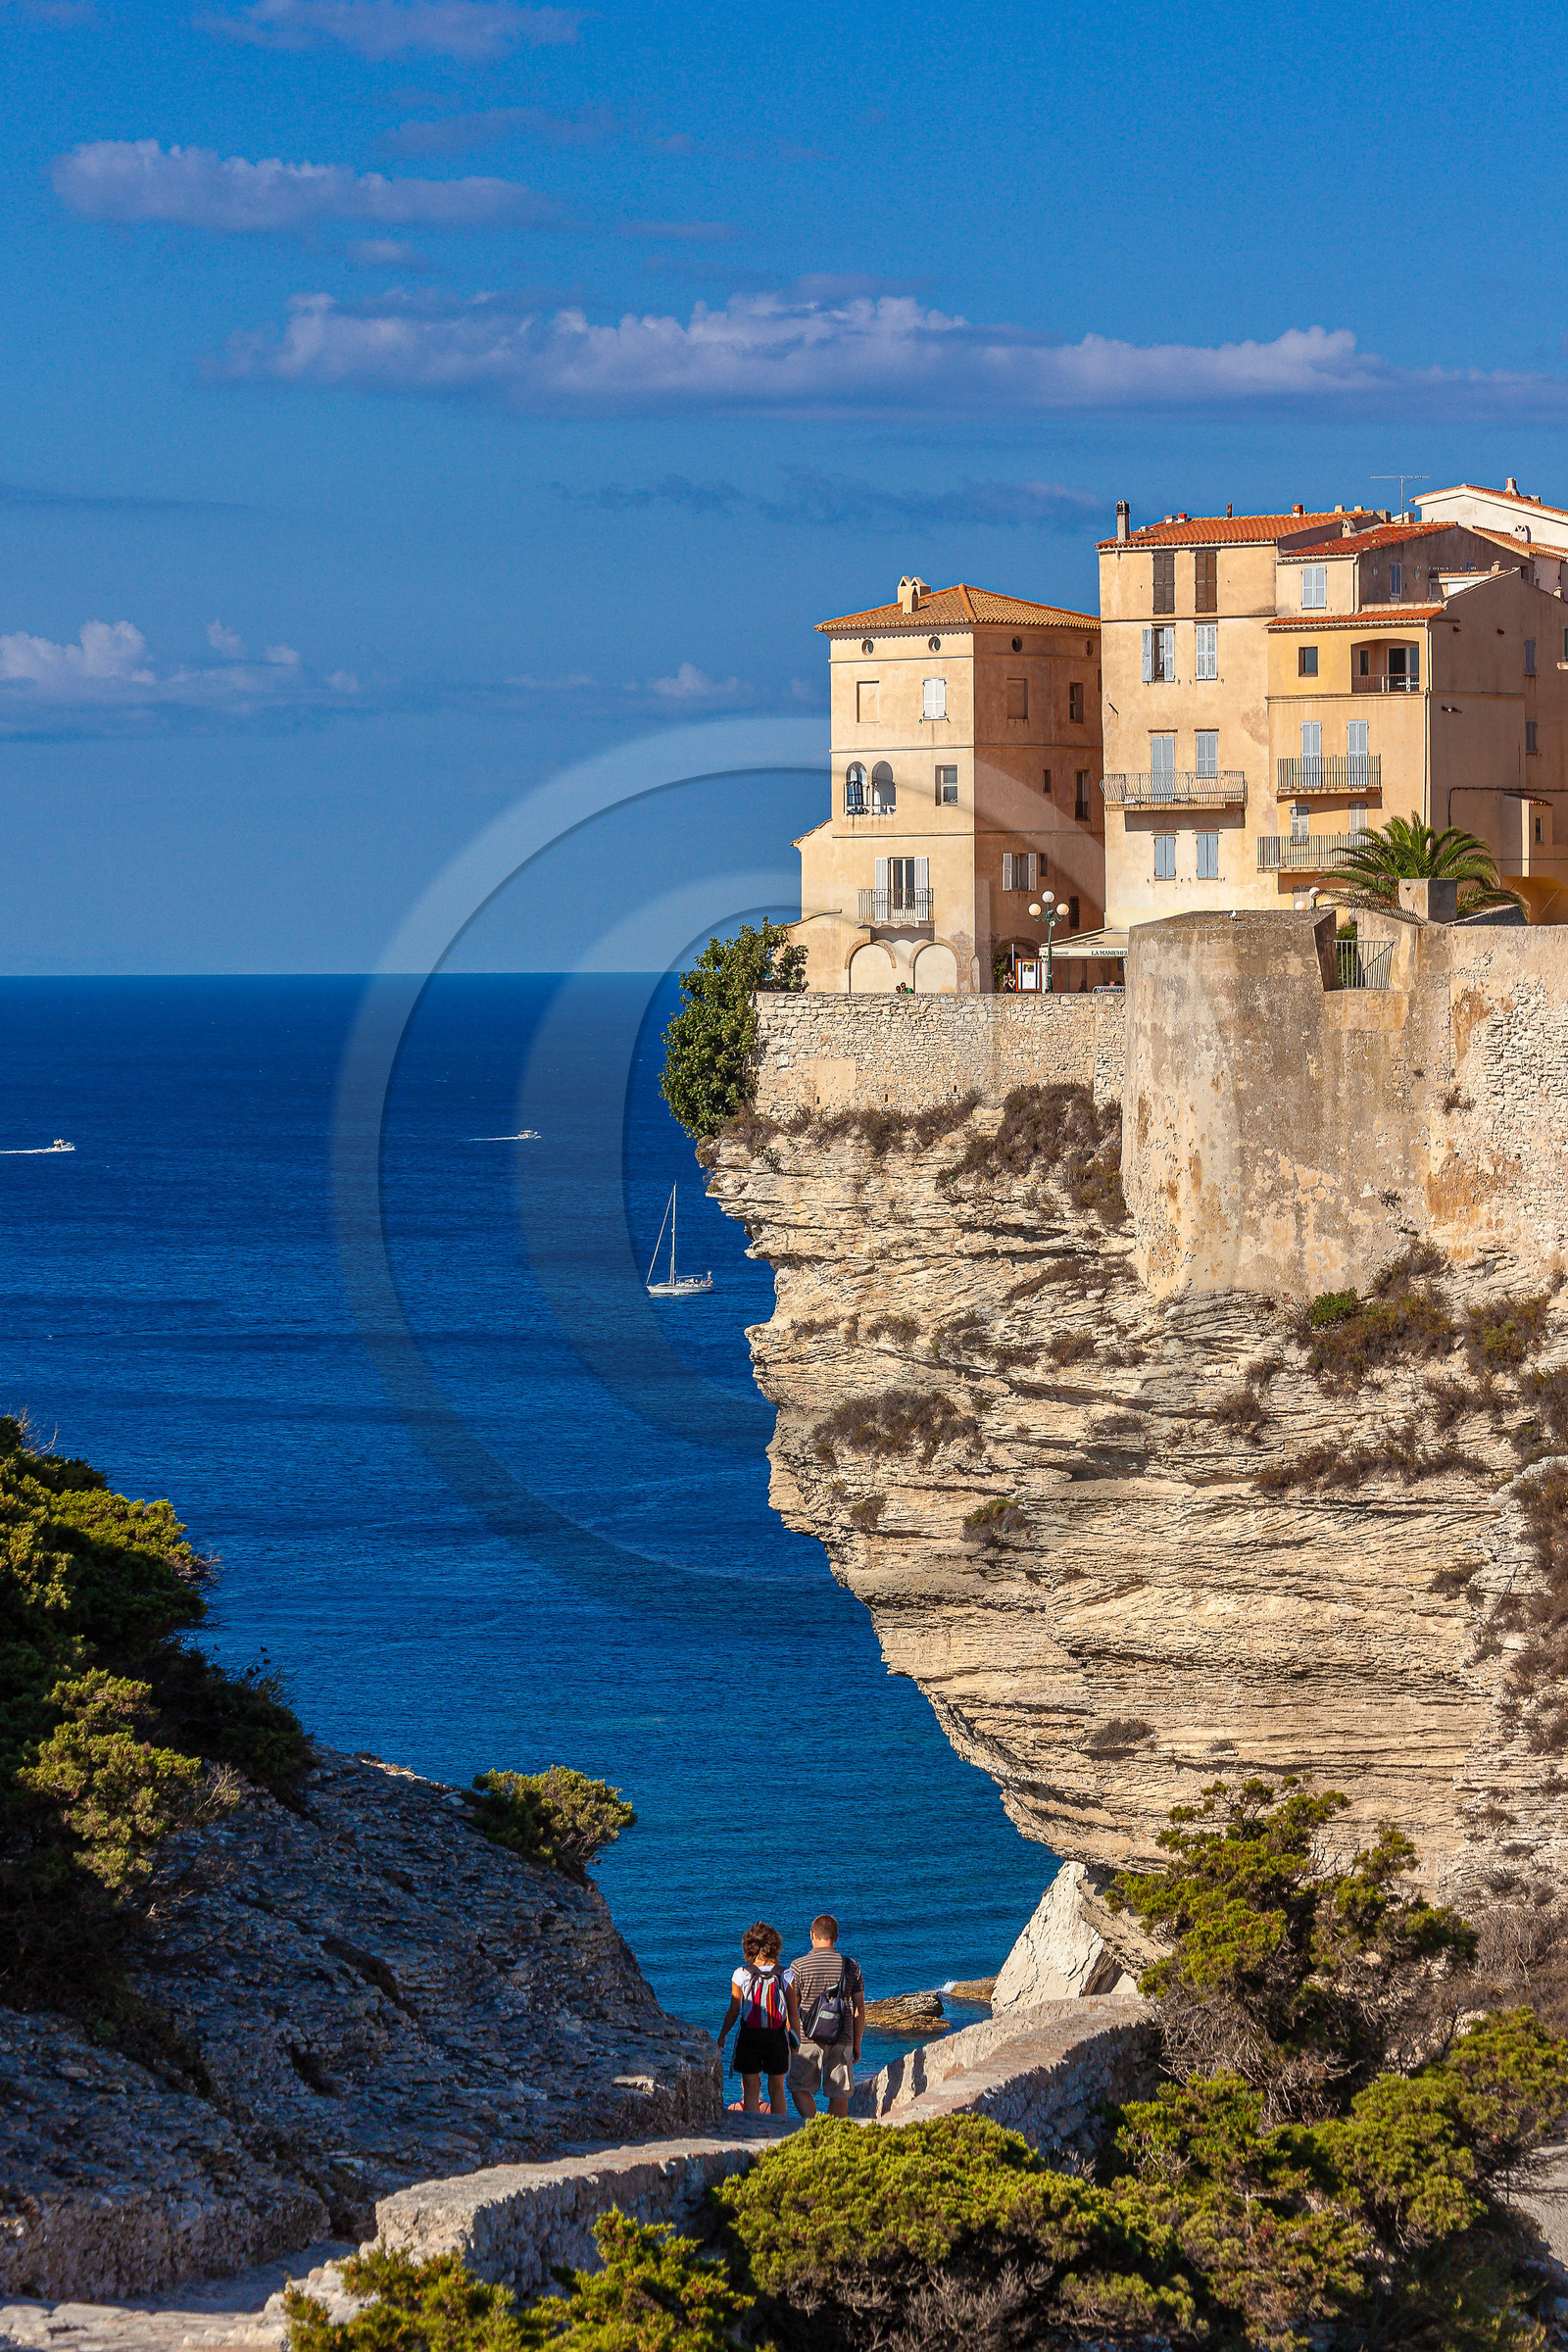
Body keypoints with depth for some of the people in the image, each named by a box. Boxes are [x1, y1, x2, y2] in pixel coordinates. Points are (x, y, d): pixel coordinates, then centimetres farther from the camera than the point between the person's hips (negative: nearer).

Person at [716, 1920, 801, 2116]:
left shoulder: (741, 1975, -7)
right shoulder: (785, 1976, -4)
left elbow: (733, 2012, -3)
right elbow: (793, 2014, -2)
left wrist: (721, 2036, 10)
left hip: (750, 2036, -1)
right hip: (778, 2037, 1)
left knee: (751, 2090, 5)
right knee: (777, 2089, 14)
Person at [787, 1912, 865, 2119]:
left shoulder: (799, 1966, -6)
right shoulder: (851, 1966, 1)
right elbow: (860, 2009, 4)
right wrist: (857, 2043, 14)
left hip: (809, 2040, -2)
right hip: (842, 2040, 2)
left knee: (800, 2088, 9)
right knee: (839, 2094, 9)